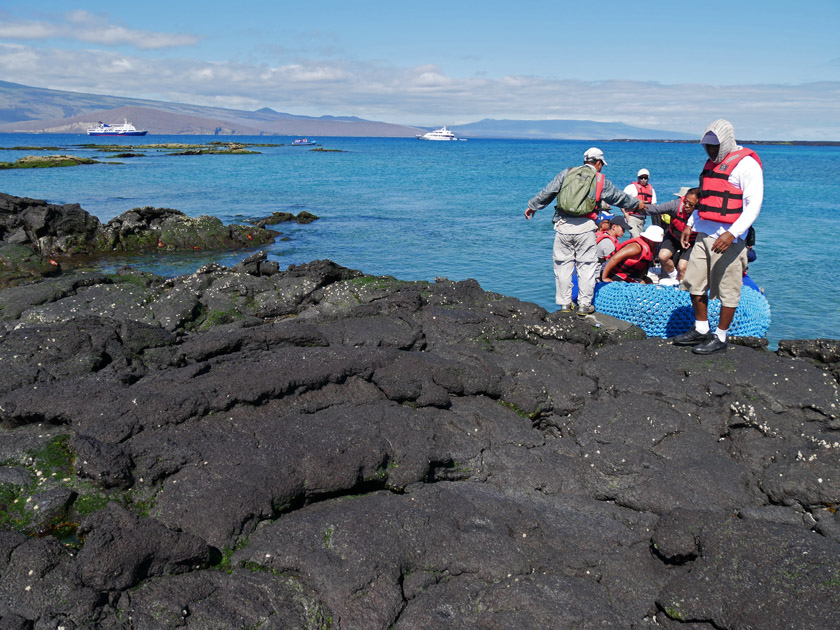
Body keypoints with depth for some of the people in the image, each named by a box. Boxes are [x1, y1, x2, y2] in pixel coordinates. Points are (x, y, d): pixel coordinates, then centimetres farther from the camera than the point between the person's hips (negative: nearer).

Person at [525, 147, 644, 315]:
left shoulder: (565, 173, 13)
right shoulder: (601, 180, 10)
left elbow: (547, 193, 11)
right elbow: (619, 197, 22)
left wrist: (532, 206, 24)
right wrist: (637, 204, 39)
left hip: (563, 225, 2)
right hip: (585, 228, -2)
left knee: (563, 264, 9)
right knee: (587, 265, 8)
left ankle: (564, 304, 13)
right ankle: (584, 304, 10)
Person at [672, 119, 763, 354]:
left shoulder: (746, 164, -9)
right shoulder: (712, 163, 18)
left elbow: (754, 204, -16)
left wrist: (732, 233, -25)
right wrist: (690, 224, 20)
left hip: (728, 238, -9)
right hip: (704, 235, 9)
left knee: (727, 290, -1)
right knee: (695, 283, 12)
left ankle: (720, 338, 8)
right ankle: (701, 330, 25)